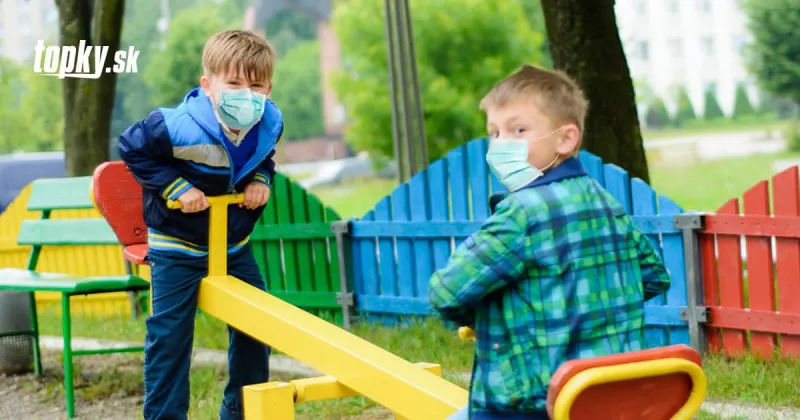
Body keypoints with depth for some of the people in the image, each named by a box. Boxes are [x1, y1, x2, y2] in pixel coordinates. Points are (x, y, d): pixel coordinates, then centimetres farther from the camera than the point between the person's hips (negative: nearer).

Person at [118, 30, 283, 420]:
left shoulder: (269, 124, -13)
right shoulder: (180, 128, -31)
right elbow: (132, 148, -17)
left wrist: (261, 180, -11)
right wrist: (176, 187, -23)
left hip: (234, 244, 5)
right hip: (177, 246, -5)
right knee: (169, 336, -6)